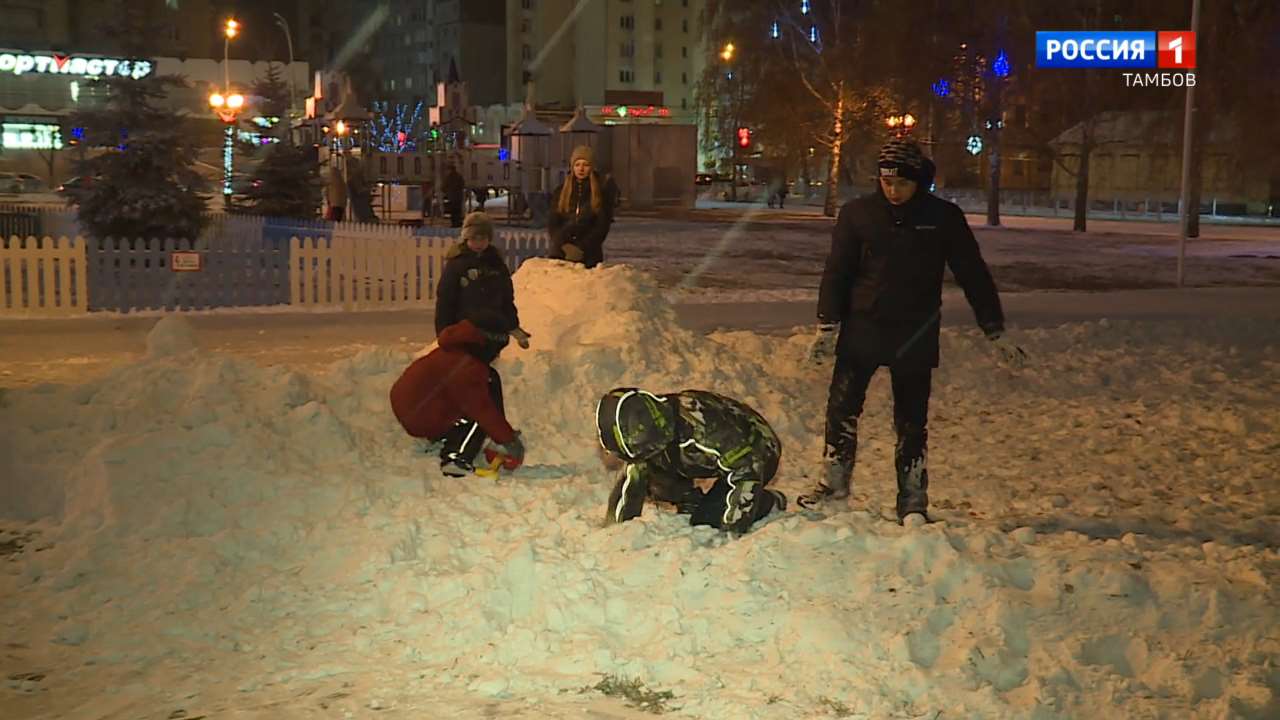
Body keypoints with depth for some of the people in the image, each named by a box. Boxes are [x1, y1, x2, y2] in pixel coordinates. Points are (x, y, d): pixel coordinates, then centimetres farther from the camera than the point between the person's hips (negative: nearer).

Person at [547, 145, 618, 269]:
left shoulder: (602, 191, 4)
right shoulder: (561, 191, 11)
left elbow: (602, 226, -1)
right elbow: (552, 223, 5)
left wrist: (581, 247, -12)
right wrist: (564, 246, -12)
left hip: (589, 255, -2)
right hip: (561, 252, 2)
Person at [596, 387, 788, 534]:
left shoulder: (701, 424, -41)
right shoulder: (642, 434, -17)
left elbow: (747, 468, -36)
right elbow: (631, 484, -1)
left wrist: (733, 529, -32)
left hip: (759, 452, -7)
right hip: (719, 453, 7)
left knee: (708, 517, -21)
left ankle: (772, 501, 0)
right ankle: (694, 503, 12)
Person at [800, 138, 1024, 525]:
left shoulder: (944, 218, -2)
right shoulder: (857, 213, -1)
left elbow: (973, 275, 2)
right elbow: (837, 272, 3)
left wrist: (996, 332, 1)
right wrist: (827, 326, -4)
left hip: (916, 337, -1)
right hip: (862, 329, 1)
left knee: (912, 422, 4)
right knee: (841, 408, 2)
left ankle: (913, 500, 13)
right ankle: (834, 480, 19)